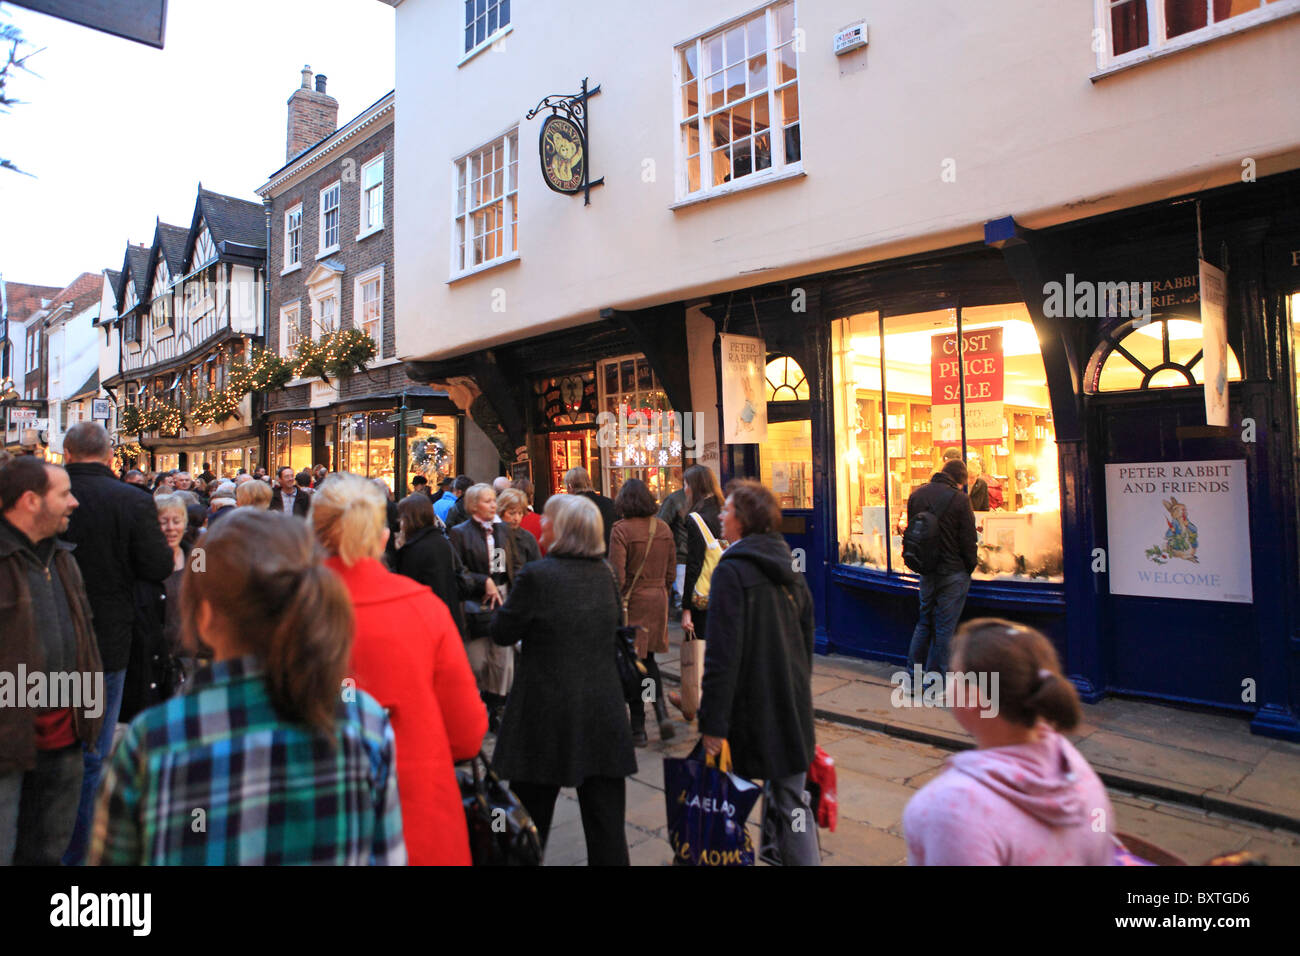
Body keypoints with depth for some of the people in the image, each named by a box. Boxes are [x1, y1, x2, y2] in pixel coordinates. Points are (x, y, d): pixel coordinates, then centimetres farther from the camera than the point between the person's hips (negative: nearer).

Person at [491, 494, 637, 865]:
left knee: (529, 824, 15)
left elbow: (502, 633, -6)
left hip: (547, 716, -4)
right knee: (607, 828, 11)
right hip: (604, 715, 5)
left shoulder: (536, 575, -15)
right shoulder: (604, 574, 3)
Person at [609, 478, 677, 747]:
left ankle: (638, 729, 14)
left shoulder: (621, 529, -13)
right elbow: (671, 570, 8)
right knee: (648, 658, 21)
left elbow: (617, 574, -15)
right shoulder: (663, 528, 3)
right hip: (658, 600, 5)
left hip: (632, 600, -5)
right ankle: (662, 712, 4)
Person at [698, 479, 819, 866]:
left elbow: (722, 654, -19)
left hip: (751, 710, -7)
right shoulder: (789, 569, 8)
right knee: (791, 798, 15)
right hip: (792, 705, 7)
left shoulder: (731, 570, -16)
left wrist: (713, 722, -16)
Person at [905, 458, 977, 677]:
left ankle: (913, 672, 20)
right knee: (944, 626, 3)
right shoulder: (959, 499, -14)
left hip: (926, 571, 5)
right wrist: (969, 569, 3)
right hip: (952, 572, -5)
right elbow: (968, 541, -11)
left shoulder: (916, 495, 4)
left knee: (924, 621, 16)